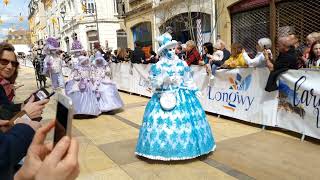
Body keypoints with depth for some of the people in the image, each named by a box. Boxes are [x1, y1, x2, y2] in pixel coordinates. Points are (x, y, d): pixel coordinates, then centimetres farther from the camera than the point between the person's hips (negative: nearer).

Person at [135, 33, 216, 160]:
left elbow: (188, 79, 12)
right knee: (164, 121, -7)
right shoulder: (158, 66, -3)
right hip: (165, 96, -3)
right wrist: (165, 80, -21)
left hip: (182, 96, 3)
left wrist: (194, 90, 6)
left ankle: (186, 145, 20)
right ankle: (165, 147, 9)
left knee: (184, 119, 3)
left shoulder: (182, 63, 8)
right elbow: (154, 83, -6)